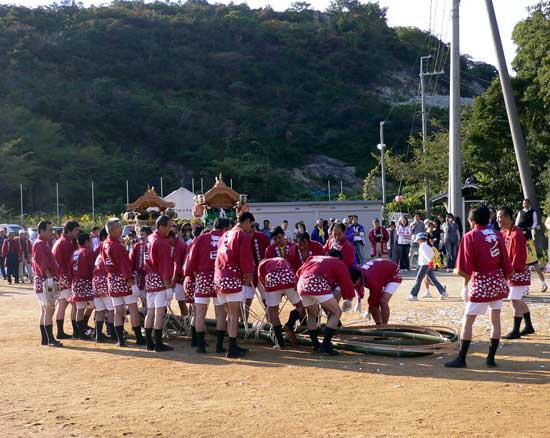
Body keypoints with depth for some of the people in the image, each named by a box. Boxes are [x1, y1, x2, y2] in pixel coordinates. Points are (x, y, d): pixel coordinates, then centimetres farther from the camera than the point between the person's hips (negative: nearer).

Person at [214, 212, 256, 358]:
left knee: (230, 314, 15)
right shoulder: (243, 235, -5)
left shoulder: (225, 235, 20)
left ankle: (233, 346, 19)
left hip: (219, 278, 8)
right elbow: (246, 258, -10)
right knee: (234, 315, -5)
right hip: (233, 278, -8)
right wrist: (248, 277, 1)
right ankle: (232, 349, -5)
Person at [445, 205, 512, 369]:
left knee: (468, 321, 1)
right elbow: (505, 262, 5)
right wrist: (506, 281, 15)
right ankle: (491, 358, 12)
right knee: (496, 320, 11)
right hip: (498, 280, 5)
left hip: (480, 282, -5)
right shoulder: (497, 235, 6)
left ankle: (461, 359, 1)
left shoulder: (470, 236, -6)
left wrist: (467, 282, 4)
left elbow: (465, 267, -10)